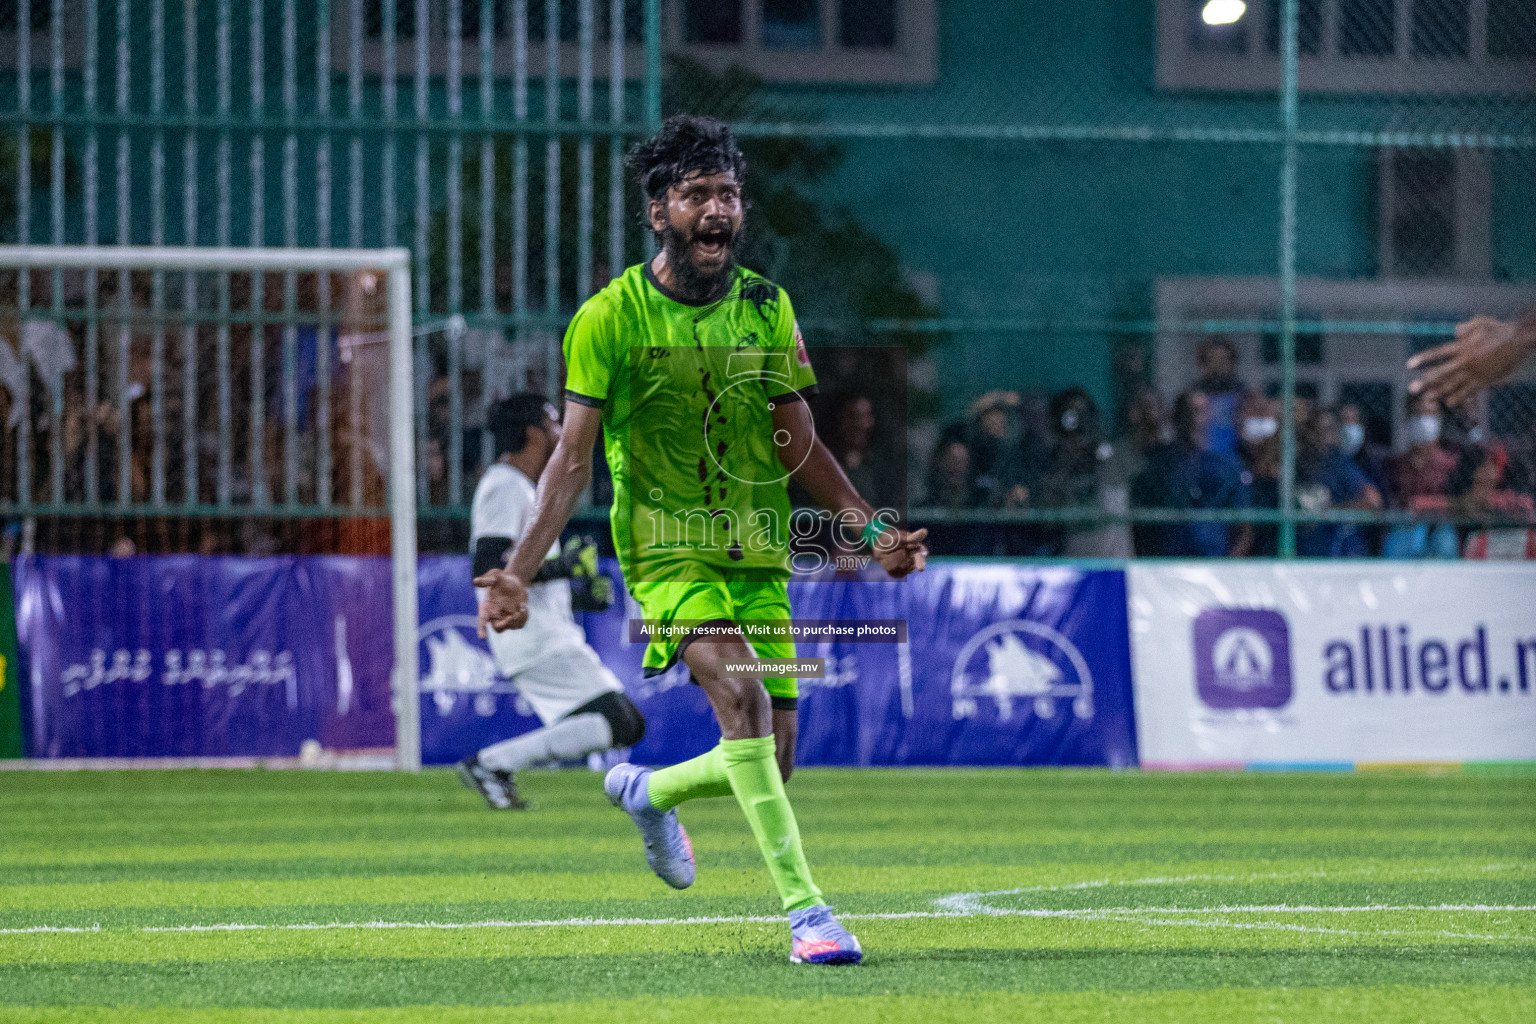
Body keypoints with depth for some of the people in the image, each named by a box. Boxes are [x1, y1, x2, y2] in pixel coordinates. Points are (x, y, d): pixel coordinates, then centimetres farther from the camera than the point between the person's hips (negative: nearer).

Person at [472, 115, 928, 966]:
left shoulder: (765, 308, 5)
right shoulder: (610, 317, -7)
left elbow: (798, 446, 11)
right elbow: (573, 457, -6)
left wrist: (870, 528, 0)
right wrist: (519, 571, -16)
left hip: (758, 554, 5)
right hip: (668, 551, -5)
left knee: (771, 760, 3)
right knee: (741, 693, -29)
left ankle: (648, 791, 37)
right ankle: (803, 908, -30)